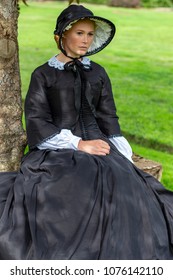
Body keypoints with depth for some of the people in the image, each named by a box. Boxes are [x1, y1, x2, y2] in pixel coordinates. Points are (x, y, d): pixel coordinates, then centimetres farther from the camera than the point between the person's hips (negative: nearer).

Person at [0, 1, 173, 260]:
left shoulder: (98, 73, 14)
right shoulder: (43, 75, 3)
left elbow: (109, 120, 14)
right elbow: (37, 125, -5)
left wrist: (126, 161, 1)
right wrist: (78, 144, -16)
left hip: (98, 146, 4)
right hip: (57, 151, -3)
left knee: (125, 187, -26)